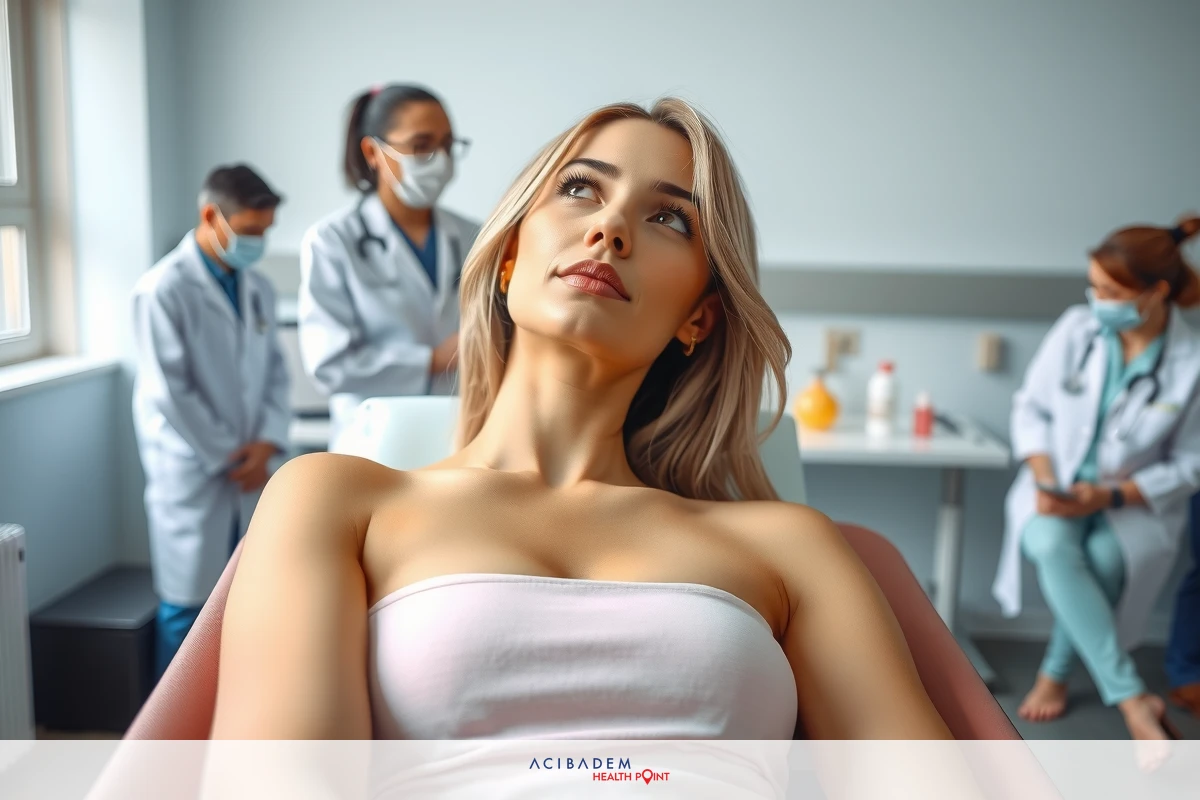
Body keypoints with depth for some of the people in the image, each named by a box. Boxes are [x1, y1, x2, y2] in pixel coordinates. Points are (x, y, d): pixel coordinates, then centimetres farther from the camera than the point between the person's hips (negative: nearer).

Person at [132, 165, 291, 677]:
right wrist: (229, 457, -11)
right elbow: (170, 392, -15)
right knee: (188, 606, 4)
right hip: (192, 473, -6)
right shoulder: (162, 290, -12)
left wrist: (265, 443, -6)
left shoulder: (258, 288, 8)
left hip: (247, 470, 6)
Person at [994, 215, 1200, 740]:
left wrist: (1110, 495, -18)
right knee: (1052, 547, -33)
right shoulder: (1076, 328, -7)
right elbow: (1031, 407, 3)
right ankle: (1131, 699, -28)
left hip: (1134, 504, -1)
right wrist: (1044, 478, -12)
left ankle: (1055, 673, -7)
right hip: (1055, 491, 2)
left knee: (1102, 558, -34)